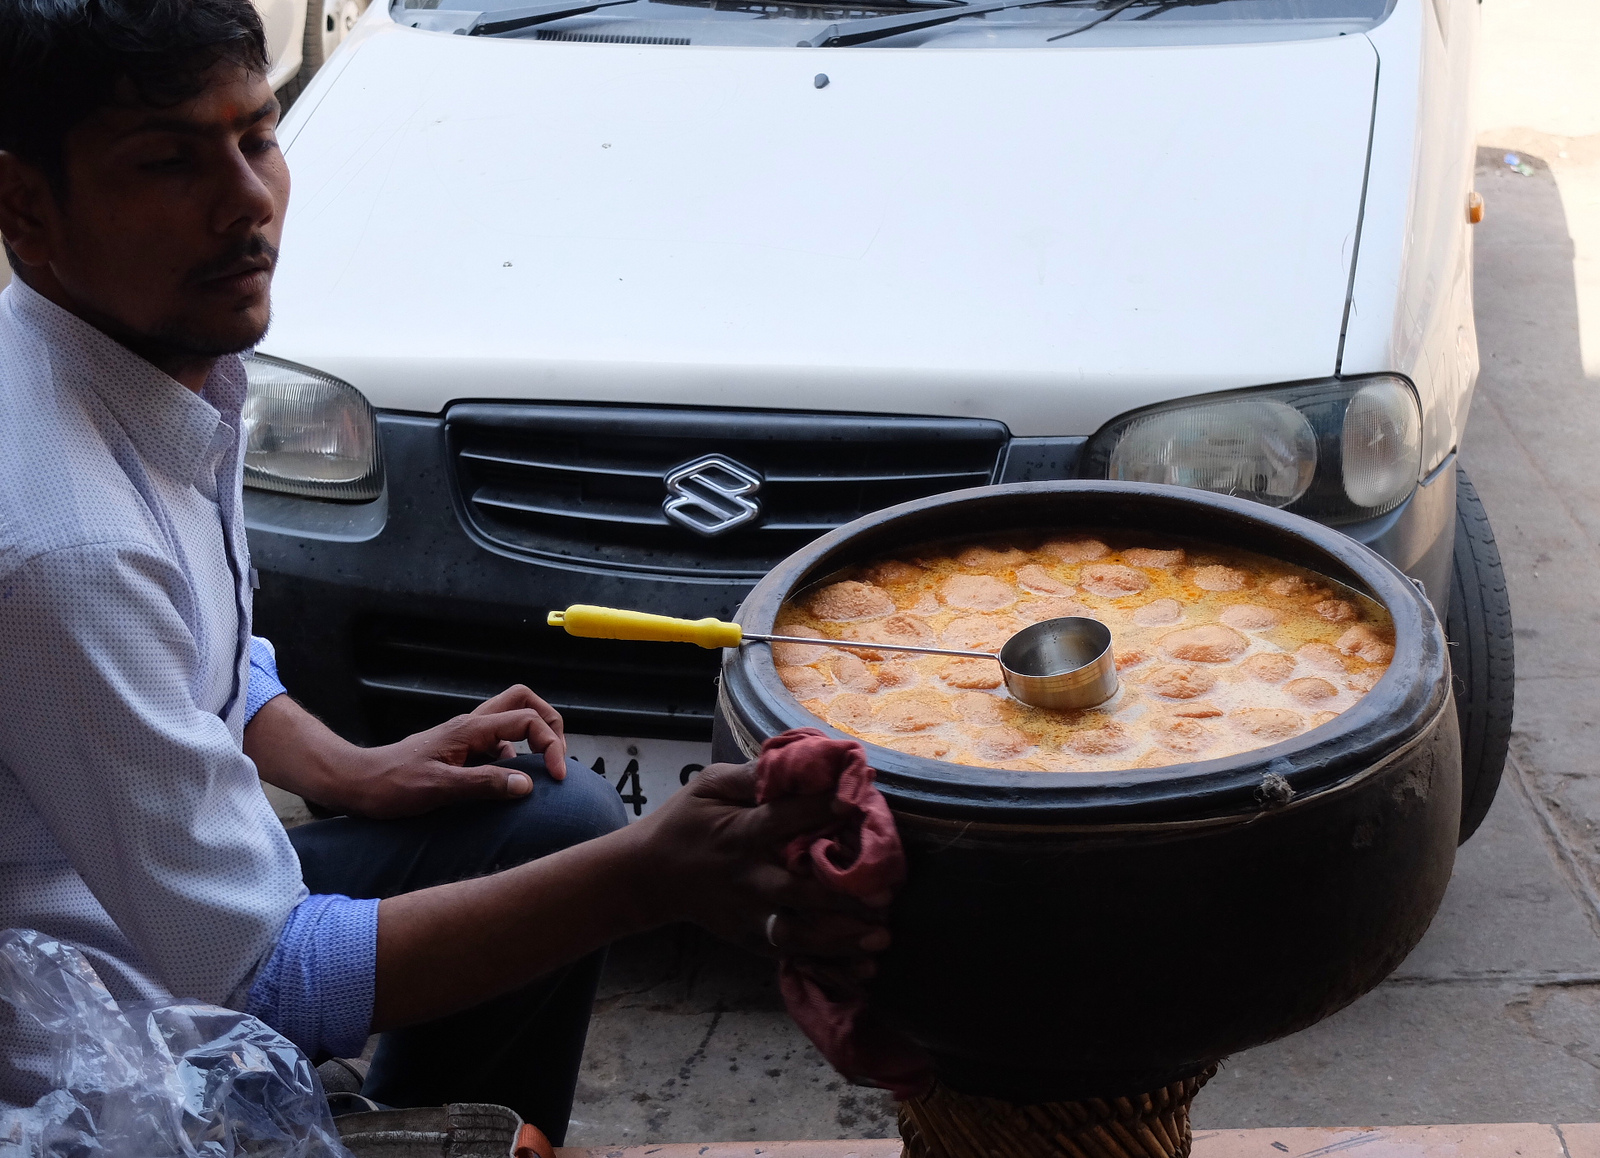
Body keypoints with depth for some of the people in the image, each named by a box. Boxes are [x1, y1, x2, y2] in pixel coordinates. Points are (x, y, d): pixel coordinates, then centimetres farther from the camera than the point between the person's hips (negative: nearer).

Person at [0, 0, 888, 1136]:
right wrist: (644, 879, -34)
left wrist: (345, 769, -1)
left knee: (556, 818, 7)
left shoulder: (186, 358, -4)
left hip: (174, 877, 8)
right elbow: (261, 979, -29)